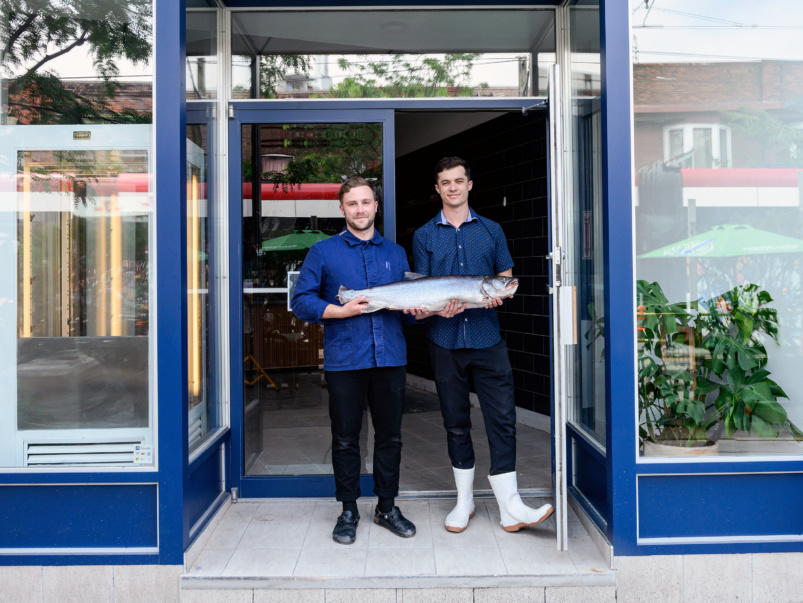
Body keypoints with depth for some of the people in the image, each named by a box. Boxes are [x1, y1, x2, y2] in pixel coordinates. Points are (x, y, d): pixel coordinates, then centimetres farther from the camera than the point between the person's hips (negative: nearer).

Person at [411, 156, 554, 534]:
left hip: (487, 338, 0)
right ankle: (464, 502, 22)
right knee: (456, 423, 9)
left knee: (502, 419, -5)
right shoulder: (424, 236, 9)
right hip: (446, 341, 0)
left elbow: (506, 278, 12)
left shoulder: (491, 230, 11)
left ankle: (510, 507, 3)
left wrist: (497, 294, -11)